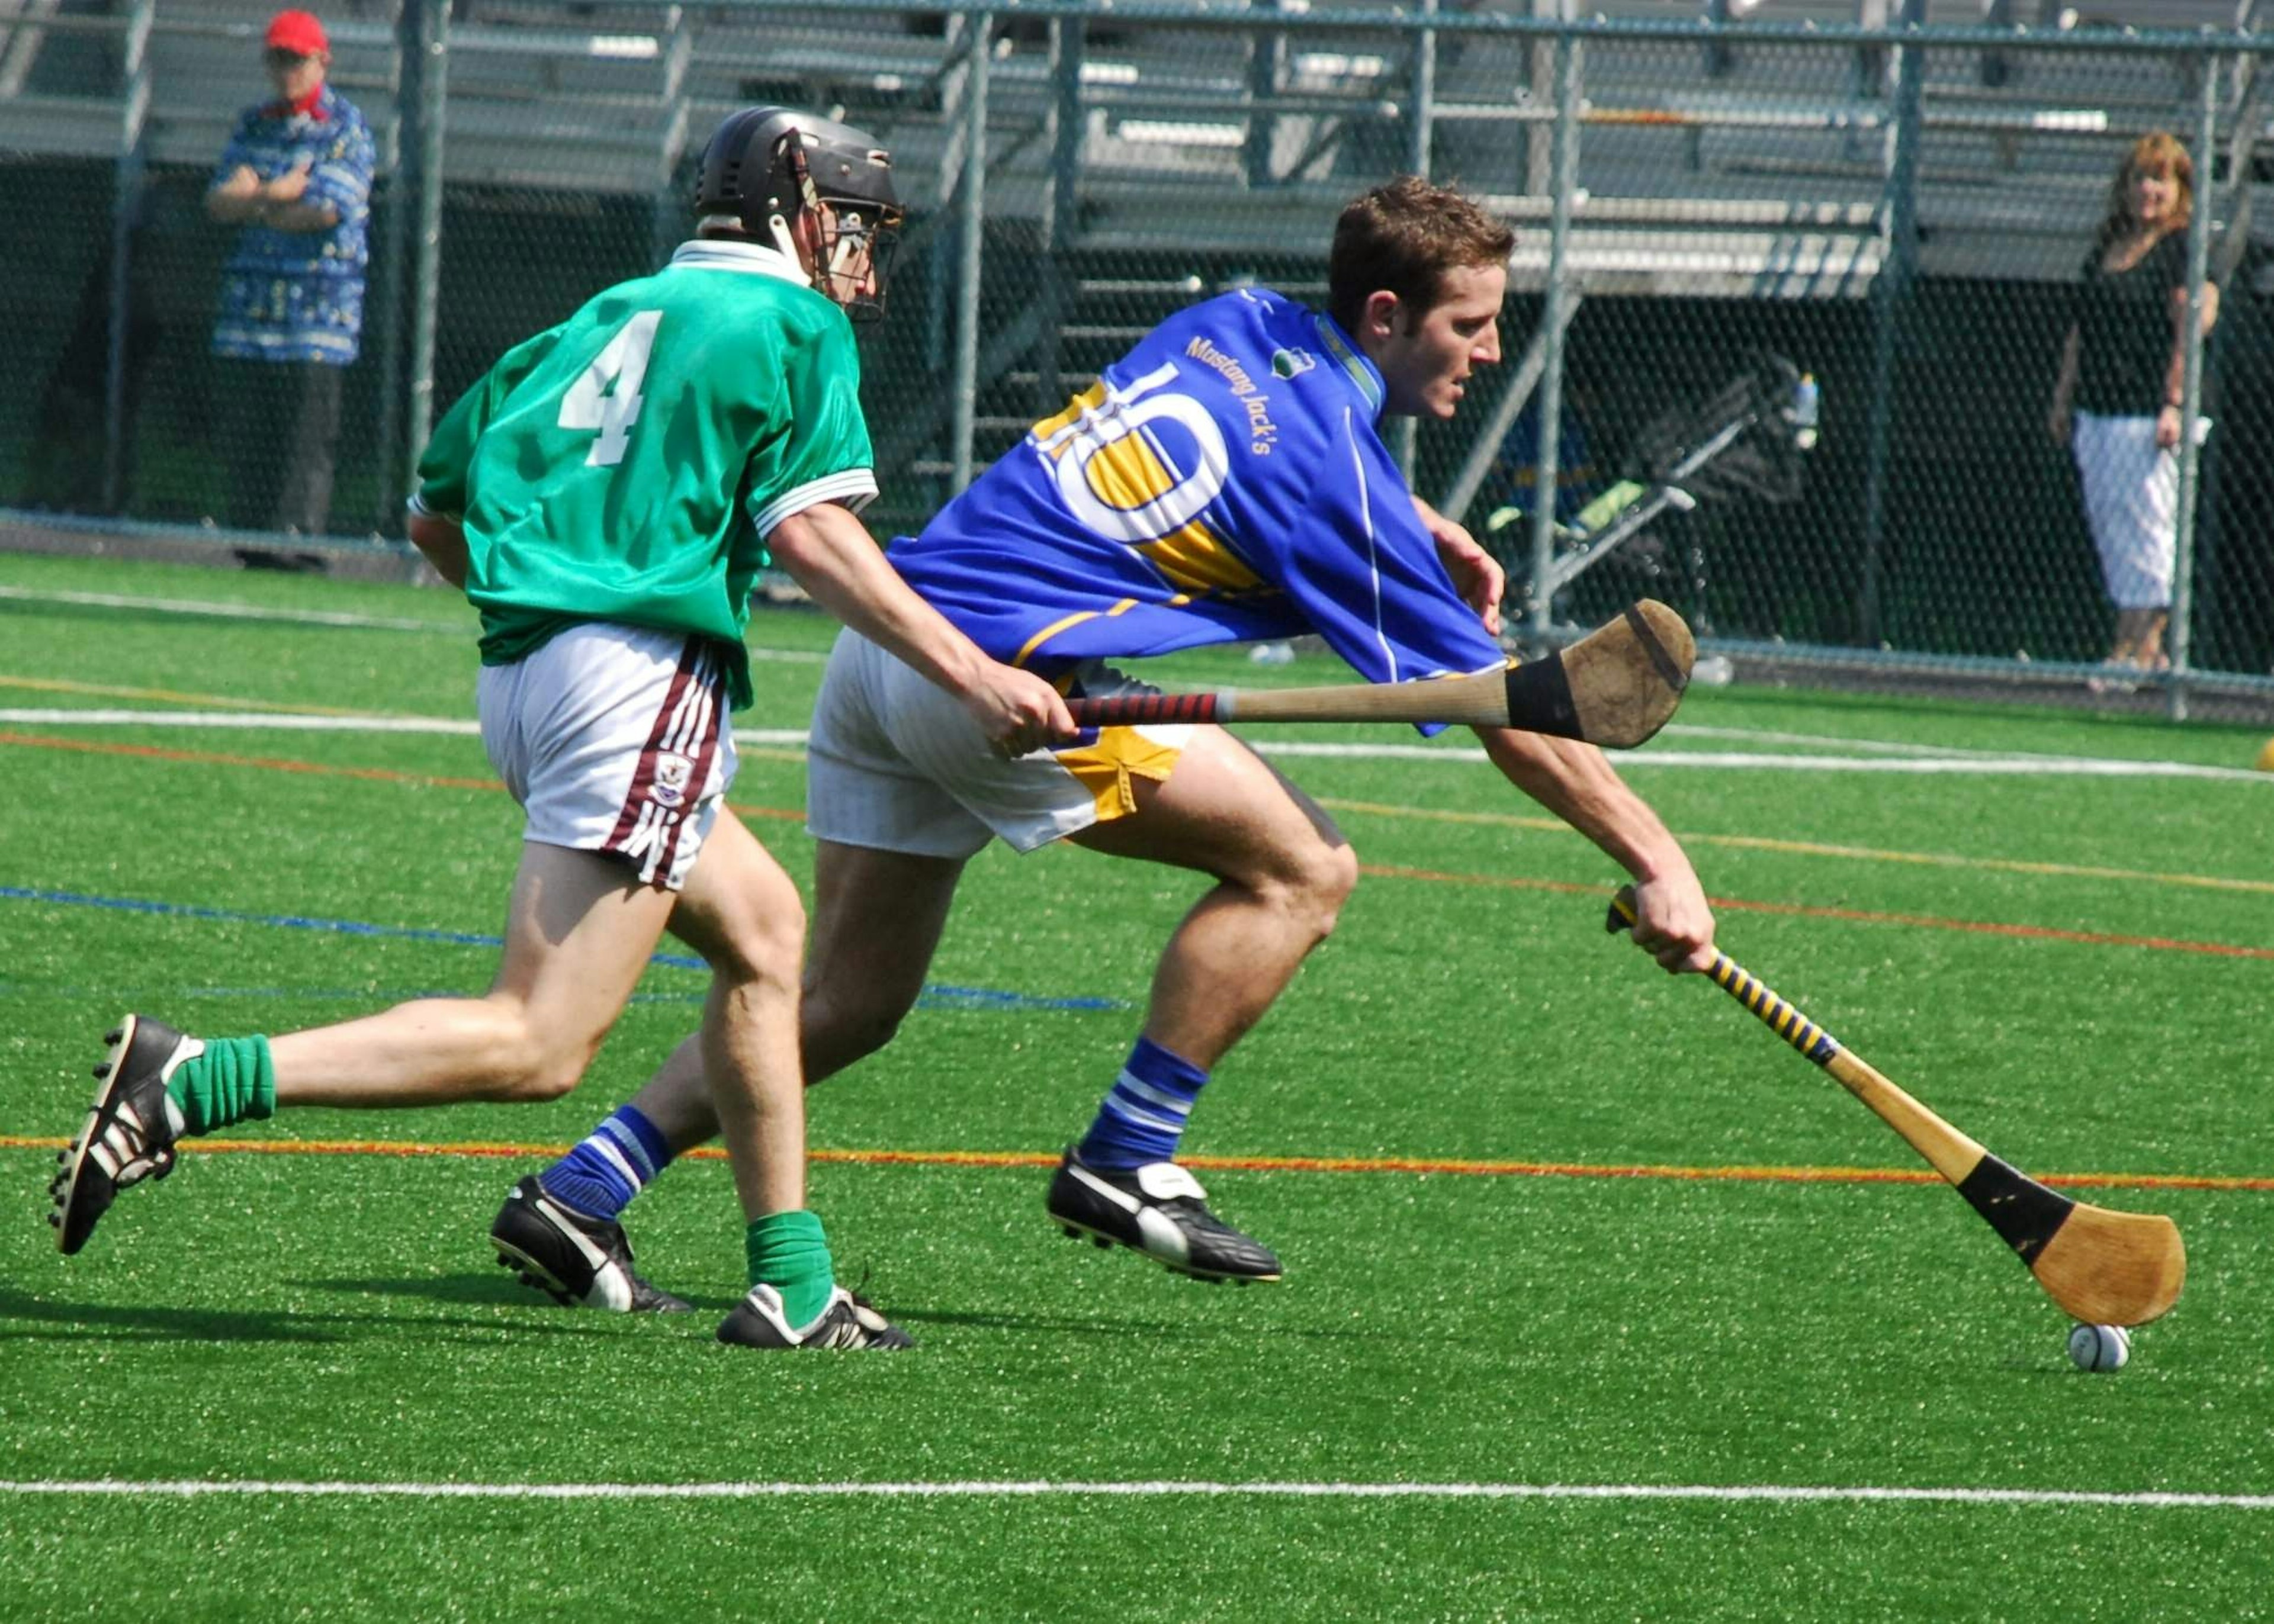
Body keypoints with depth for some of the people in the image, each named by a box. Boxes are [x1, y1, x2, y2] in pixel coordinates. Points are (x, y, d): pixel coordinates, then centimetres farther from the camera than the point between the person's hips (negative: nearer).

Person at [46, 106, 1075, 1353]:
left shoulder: (613, 316, 23)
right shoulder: (790, 322, 4)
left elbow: (433, 517, 22)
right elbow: (814, 534, -9)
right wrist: (970, 676, -10)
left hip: (519, 676, 9)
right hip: (646, 676, -9)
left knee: (762, 931, 23)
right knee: (541, 1045, -12)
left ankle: (791, 1283, 21)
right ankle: (190, 1084, -23)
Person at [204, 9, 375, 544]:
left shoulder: (346, 128, -1)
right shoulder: (253, 125, 16)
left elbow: (325, 211, -12)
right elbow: (218, 202, 5)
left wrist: (252, 206, 0)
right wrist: (272, 194, -12)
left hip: (317, 311, -6)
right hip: (250, 307, 6)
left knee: (306, 445, -9)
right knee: (243, 437, 5)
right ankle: (250, 555, 9)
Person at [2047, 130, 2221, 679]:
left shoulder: (2186, 250, -6)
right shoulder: (2107, 245, 17)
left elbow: (2190, 332, -14)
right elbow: (2080, 330, 22)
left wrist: (2174, 405, -22)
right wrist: (2064, 398, 18)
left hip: (2148, 413, -8)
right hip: (2096, 412, 8)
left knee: (2145, 526, -8)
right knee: (2107, 525, 7)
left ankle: (2138, 647, -6)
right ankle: (2146, 648, 12)